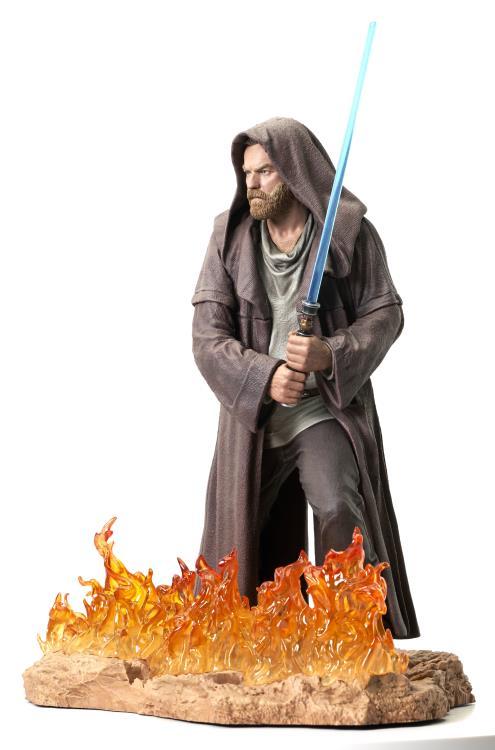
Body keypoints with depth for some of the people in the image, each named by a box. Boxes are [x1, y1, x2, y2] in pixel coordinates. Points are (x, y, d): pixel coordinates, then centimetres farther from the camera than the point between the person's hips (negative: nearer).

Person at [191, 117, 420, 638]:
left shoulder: (349, 231, -5)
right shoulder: (230, 235, 1)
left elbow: (385, 315, -4)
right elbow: (207, 333, -4)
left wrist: (329, 355, -22)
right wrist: (263, 376, -21)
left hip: (325, 409, -3)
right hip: (252, 415, 3)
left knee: (338, 510, -25)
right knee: (240, 542, 11)